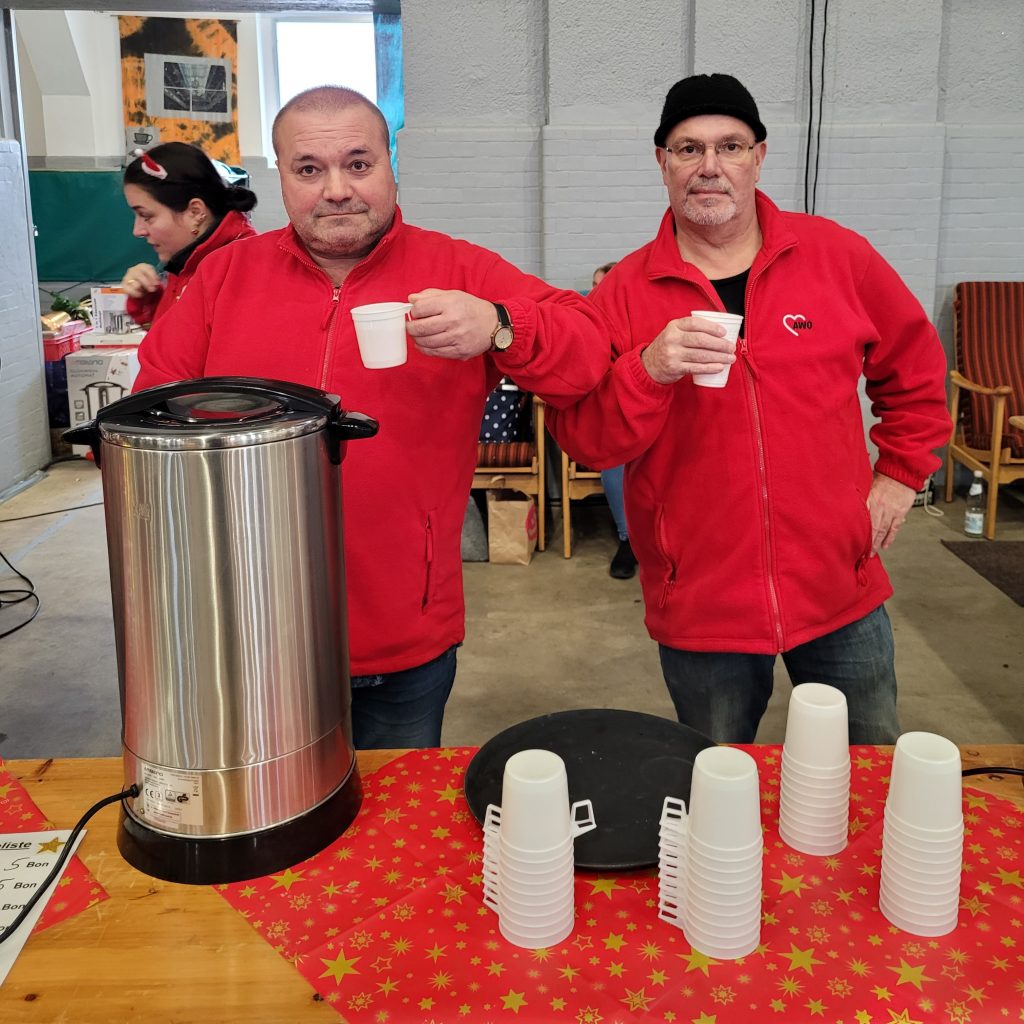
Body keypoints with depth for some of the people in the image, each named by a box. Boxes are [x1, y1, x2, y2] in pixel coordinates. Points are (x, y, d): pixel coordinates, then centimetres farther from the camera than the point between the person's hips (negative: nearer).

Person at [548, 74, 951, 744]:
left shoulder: (837, 255, 0)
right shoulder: (626, 291, -4)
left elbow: (914, 366, 13)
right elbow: (581, 438, -9)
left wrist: (901, 472, 8)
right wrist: (648, 371, -24)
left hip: (841, 591, 1)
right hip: (700, 608, -1)